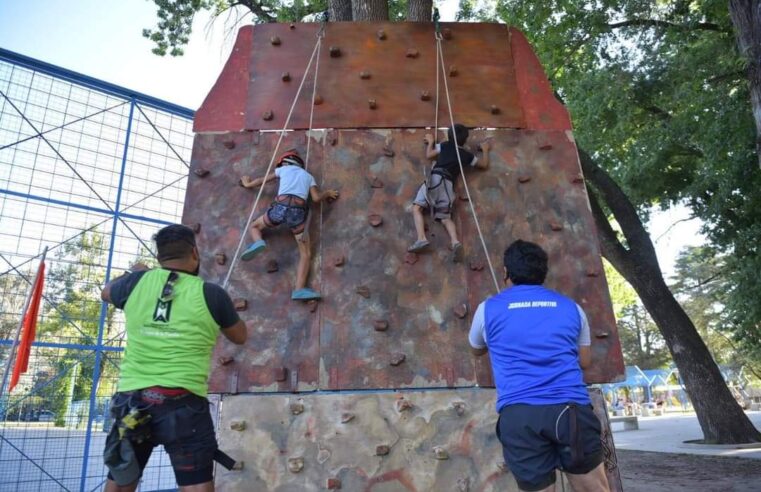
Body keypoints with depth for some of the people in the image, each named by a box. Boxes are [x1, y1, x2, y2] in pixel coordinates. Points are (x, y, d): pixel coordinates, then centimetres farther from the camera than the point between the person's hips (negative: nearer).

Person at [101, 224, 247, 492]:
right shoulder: (210, 293, -3)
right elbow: (240, 337, 13)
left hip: (131, 399, 4)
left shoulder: (138, 282, 3)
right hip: (183, 402, -4)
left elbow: (106, 292, 28)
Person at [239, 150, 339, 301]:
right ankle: (299, 289, -12)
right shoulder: (308, 176, 27)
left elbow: (262, 180, 37)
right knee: (306, 254, 5)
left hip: (281, 206, 0)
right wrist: (328, 193, 32)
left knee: (255, 226, 28)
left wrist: (248, 184, 56)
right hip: (299, 210, 0)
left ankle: (258, 243, -7)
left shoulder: (283, 169, 26)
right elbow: (316, 198, 11)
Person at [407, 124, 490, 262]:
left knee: (417, 207, -4)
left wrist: (430, 142, 46)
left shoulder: (445, 146, 19)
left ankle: (421, 239, -27)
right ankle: (455, 242, -24)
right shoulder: (467, 155, 22)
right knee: (445, 217, 4)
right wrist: (485, 149, 49)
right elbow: (485, 165, 33)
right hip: (449, 184, 3)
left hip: (436, 178, -2)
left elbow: (428, 155, 29)